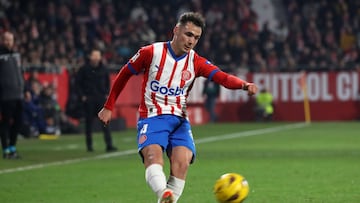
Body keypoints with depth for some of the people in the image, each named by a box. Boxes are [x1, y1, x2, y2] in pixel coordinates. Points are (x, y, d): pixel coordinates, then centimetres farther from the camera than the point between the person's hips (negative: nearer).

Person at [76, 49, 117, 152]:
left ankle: (109, 145, -9)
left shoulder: (103, 69, 6)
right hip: (88, 99, -2)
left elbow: (108, 82, 17)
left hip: (101, 98, 2)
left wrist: (107, 94, 6)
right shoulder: (84, 69, -2)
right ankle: (89, 145, 12)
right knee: (89, 122, 4)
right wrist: (82, 96, -4)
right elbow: (78, 83, 3)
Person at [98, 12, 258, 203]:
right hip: (152, 117, -3)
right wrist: (108, 107, 11)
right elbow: (124, 75, 9)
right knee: (153, 153, -30)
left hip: (179, 120, 3)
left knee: (182, 161, -21)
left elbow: (223, 78, -12)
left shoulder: (196, 62, 3)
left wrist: (244, 85, -33)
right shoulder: (151, 53, -3)